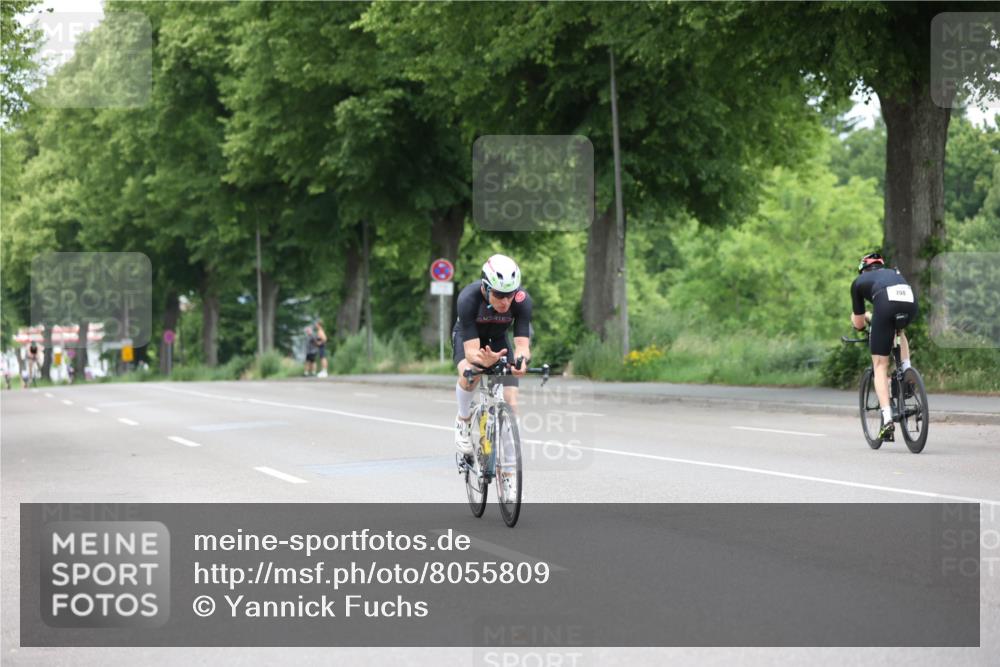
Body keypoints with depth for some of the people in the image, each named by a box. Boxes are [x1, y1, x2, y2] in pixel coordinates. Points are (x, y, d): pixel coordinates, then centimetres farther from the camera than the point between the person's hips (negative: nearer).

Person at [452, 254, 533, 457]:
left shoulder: (522, 300, -33)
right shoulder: (468, 298, -39)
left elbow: (522, 344, -37)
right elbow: (471, 351, -42)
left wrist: (520, 360, -60)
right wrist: (484, 361, -65)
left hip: (498, 340, 2)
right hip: (467, 336, -2)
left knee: (510, 404, -12)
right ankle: (464, 419, -6)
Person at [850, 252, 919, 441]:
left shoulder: (859, 281, 31)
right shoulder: (895, 273, 41)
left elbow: (859, 324, 33)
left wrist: (863, 317, 56)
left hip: (886, 304, -3)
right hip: (911, 303, 3)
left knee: (880, 366, 8)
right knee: (898, 329, 39)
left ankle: (887, 419, -5)